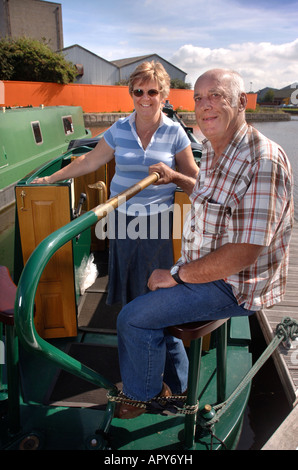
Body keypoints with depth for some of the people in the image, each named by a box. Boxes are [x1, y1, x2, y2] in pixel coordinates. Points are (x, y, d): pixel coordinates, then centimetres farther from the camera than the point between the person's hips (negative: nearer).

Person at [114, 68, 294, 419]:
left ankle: (141, 397, 20)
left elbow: (244, 252, -30)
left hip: (233, 285, -10)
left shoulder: (262, 161, -26)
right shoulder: (214, 149, 5)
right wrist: (176, 178, 13)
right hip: (207, 268, 10)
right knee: (153, 302, 21)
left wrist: (178, 275, -22)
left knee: (134, 318, -11)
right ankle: (173, 388, 38)